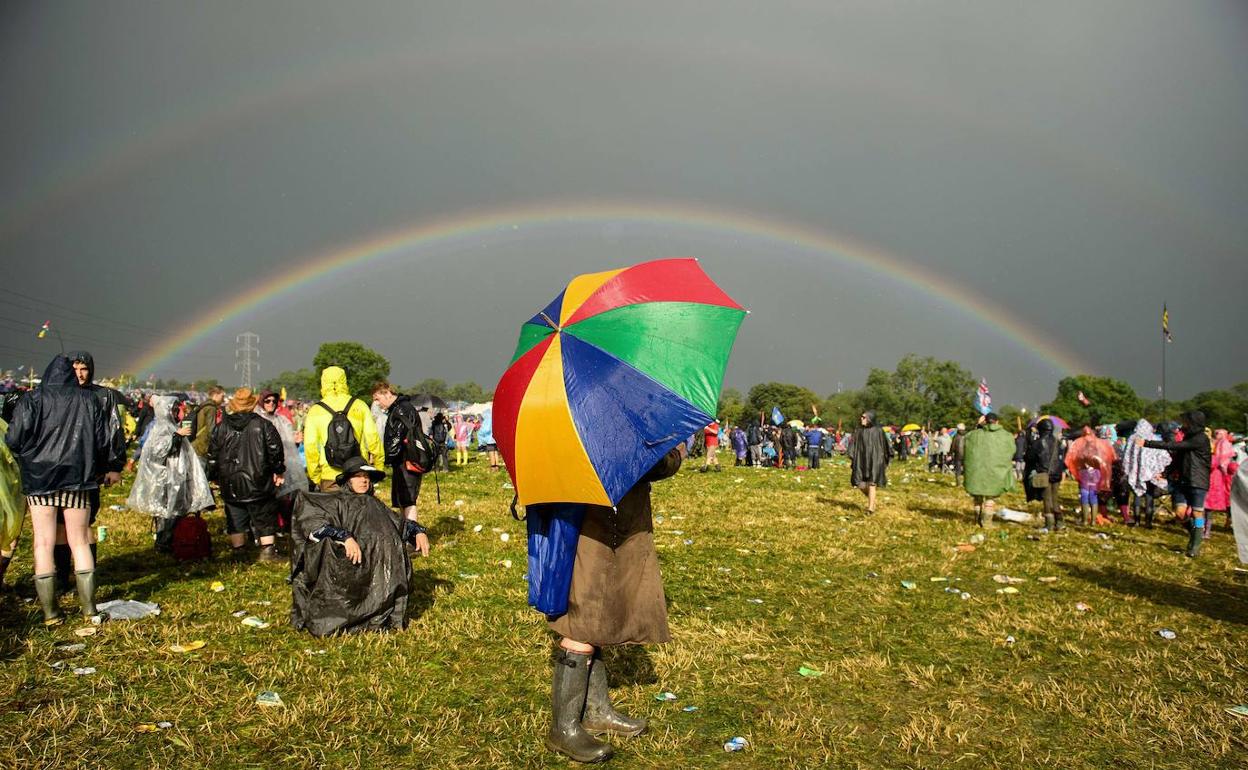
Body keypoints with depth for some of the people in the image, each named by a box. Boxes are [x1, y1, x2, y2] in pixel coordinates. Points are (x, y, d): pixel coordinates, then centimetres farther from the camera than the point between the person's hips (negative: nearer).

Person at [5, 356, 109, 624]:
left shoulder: (32, 400, -4)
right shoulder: (88, 400, 1)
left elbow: (14, 439, -10)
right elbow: (103, 440, 3)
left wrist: (27, 459, 11)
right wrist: (93, 468, 19)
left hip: (39, 479, -1)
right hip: (78, 480, 1)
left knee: (44, 544, 5)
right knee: (80, 543, 8)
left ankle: (50, 612, 6)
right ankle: (89, 607, 7)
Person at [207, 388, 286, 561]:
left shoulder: (221, 427, 1)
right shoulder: (263, 425, -7)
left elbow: (212, 454, 6)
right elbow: (275, 450, -5)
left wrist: (214, 476, 18)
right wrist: (278, 471, 8)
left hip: (231, 484, 2)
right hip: (258, 482, -2)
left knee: (235, 520, 12)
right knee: (264, 517, 8)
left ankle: (238, 553, 16)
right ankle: (267, 551, 6)